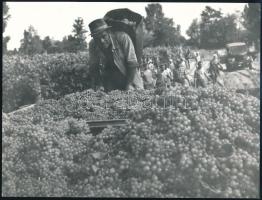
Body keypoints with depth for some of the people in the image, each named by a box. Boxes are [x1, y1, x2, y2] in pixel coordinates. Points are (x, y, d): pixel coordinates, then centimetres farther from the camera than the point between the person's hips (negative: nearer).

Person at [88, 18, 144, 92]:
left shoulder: (123, 38, -19)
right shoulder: (92, 45, -9)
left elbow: (132, 64, -18)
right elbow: (93, 68, 2)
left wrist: (128, 85, -20)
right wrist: (95, 88, -6)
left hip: (130, 80, -2)